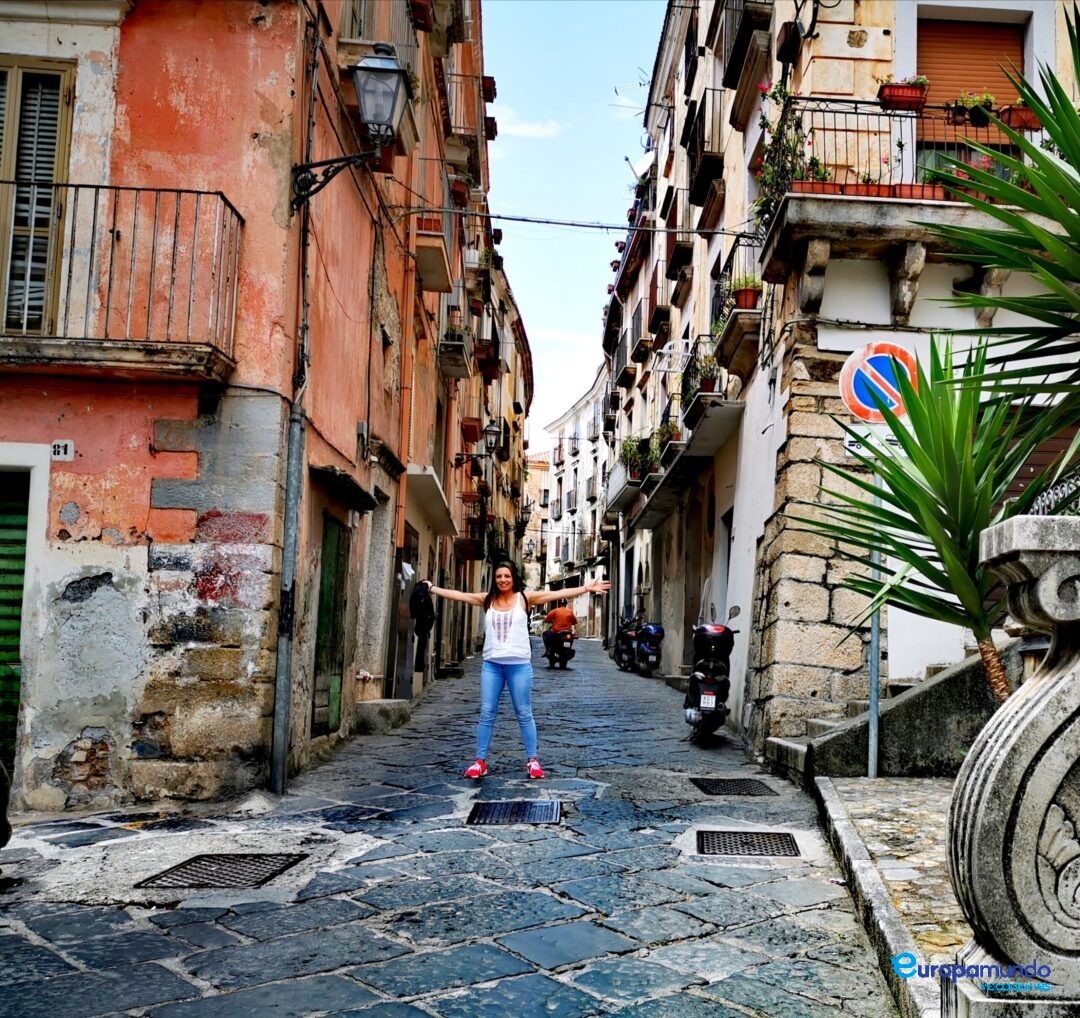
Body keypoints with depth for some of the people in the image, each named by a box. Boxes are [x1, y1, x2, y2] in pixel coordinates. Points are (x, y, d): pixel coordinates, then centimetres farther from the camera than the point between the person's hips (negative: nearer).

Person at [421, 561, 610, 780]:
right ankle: (480, 761, 11)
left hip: (519, 664, -2)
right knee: (486, 713, 5)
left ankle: (532, 760, 13)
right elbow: (458, 594, 10)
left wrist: (587, 588, -10)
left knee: (524, 714, 5)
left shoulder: (524, 598, 0)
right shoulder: (487, 599, 7)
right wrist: (431, 588, 7)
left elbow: (556, 594, -5)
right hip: (491, 664, 2)